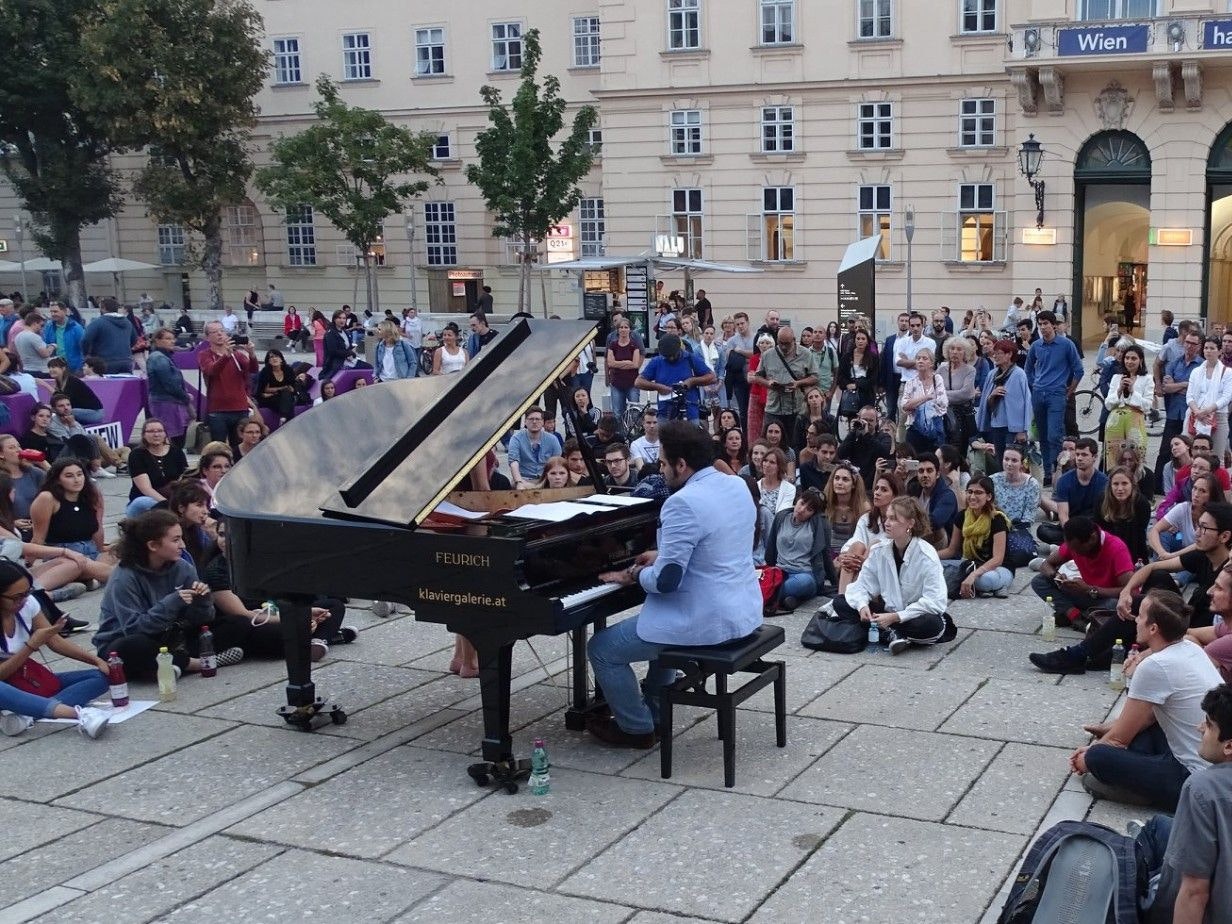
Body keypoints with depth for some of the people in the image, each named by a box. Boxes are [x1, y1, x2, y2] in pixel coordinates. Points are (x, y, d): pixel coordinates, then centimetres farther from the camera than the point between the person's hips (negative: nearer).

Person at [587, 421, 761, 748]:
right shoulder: (738, 486, 5)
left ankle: (637, 729, 18)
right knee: (662, 624, 38)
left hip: (708, 621, -9)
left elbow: (666, 580, -23)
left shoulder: (683, 503, -23)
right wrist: (663, 556, 19)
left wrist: (633, 576, -4)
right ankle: (652, 711, 42)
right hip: (743, 610, 10)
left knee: (602, 649, 5)